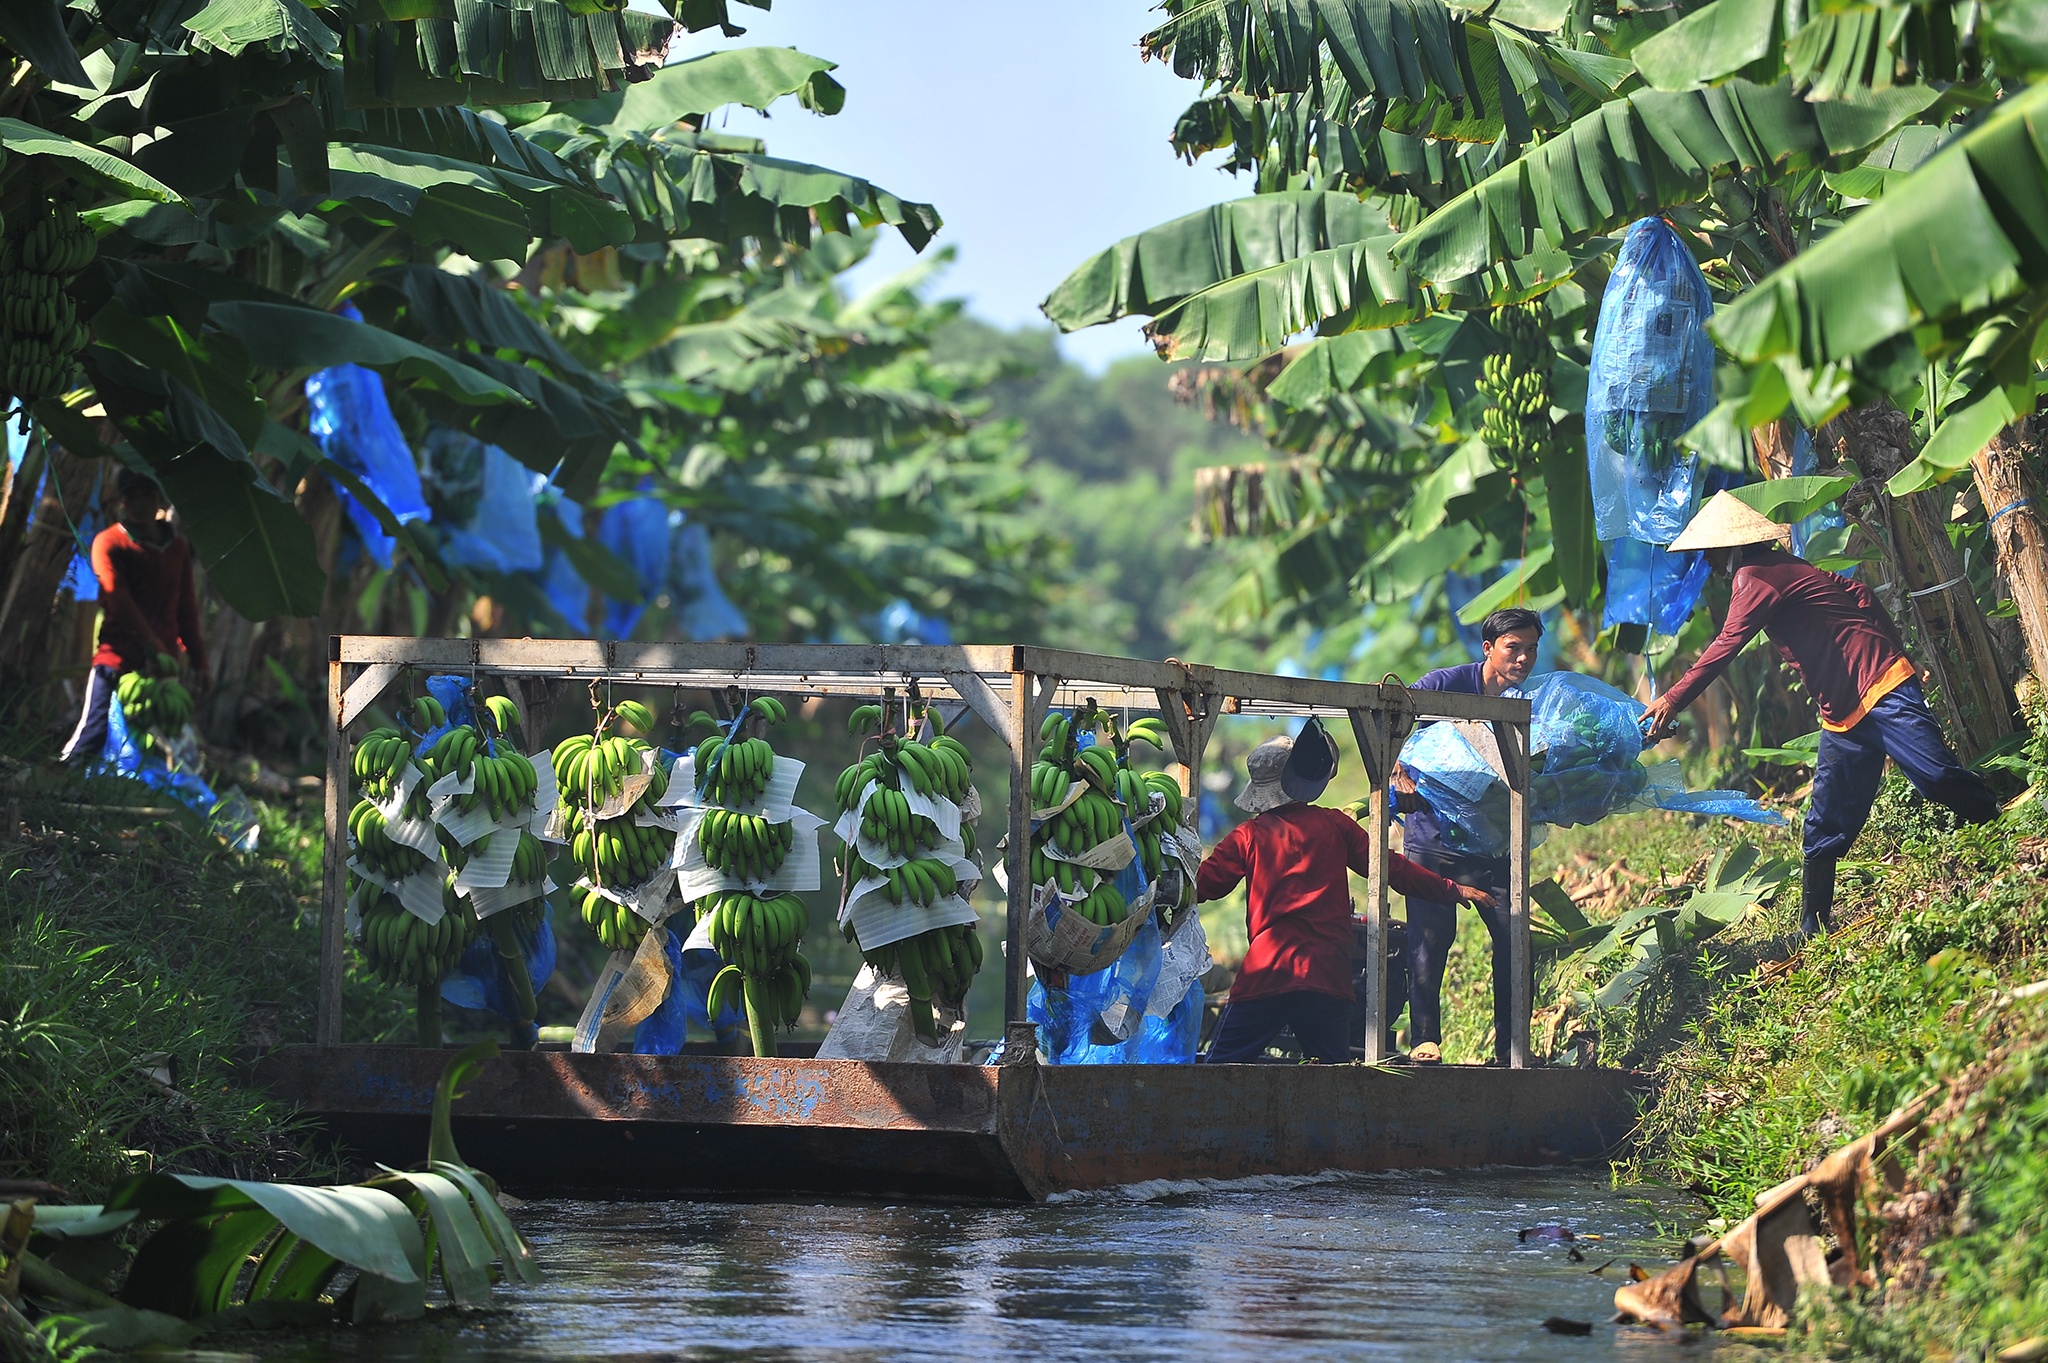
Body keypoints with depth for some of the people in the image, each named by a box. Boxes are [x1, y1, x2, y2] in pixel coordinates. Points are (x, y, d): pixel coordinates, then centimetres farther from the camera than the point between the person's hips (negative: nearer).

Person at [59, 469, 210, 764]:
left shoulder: (178, 547, 14)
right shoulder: (109, 543, -1)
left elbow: (186, 608, 19)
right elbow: (119, 602, -13)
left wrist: (198, 662, 15)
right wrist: (154, 648, -24)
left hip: (164, 662, 4)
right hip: (117, 660, -4)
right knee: (92, 738, -12)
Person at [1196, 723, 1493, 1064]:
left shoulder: (1248, 836, 3)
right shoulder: (1334, 825, 7)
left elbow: (1202, 885, 5)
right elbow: (1390, 868, 10)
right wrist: (1452, 890, 20)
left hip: (1265, 976, -2)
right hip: (1327, 979, 2)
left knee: (1223, 1065, 0)